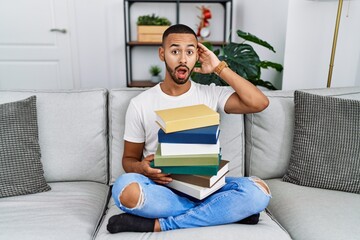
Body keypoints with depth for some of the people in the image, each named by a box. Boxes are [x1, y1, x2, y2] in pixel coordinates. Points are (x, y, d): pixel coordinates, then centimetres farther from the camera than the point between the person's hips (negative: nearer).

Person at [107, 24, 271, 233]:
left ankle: (159, 225, -21)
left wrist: (219, 68, -7)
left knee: (258, 192, -26)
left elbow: (260, 103, -11)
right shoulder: (140, 104, 1)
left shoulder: (211, 94, 3)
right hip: (161, 187, 0)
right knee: (126, 188, -34)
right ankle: (228, 212, -18)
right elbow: (129, 158, 7)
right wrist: (142, 168, -18)